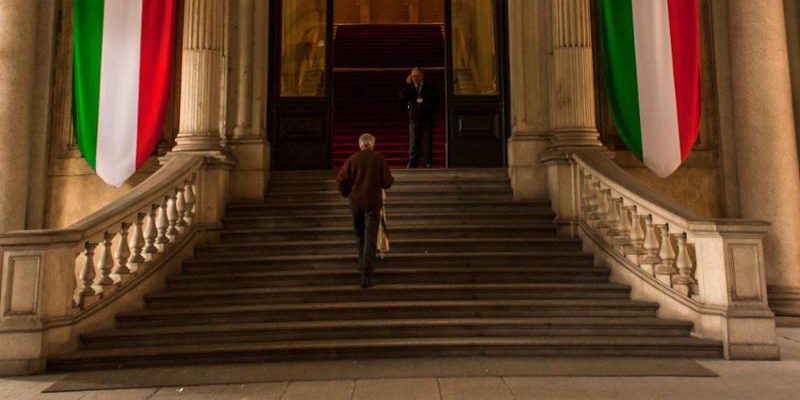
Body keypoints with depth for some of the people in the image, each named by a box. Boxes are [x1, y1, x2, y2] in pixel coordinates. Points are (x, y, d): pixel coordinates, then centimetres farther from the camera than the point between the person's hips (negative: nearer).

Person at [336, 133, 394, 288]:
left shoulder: (352, 159, -1)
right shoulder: (379, 158, -4)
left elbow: (341, 180, -5)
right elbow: (387, 181, -6)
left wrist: (347, 194, 12)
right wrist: (385, 182, 17)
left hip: (355, 202, 2)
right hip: (373, 203, -2)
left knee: (359, 235, 20)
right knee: (371, 238, -1)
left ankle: (363, 265, 35)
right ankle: (366, 275, -8)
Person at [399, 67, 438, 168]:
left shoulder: (429, 88, 8)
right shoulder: (409, 88, 12)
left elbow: (434, 103, 11)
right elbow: (402, 97, -6)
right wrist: (407, 84, -10)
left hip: (427, 119, -1)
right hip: (414, 119, 1)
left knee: (428, 141, -1)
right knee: (413, 142, -3)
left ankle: (429, 162, 4)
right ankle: (412, 163, -1)